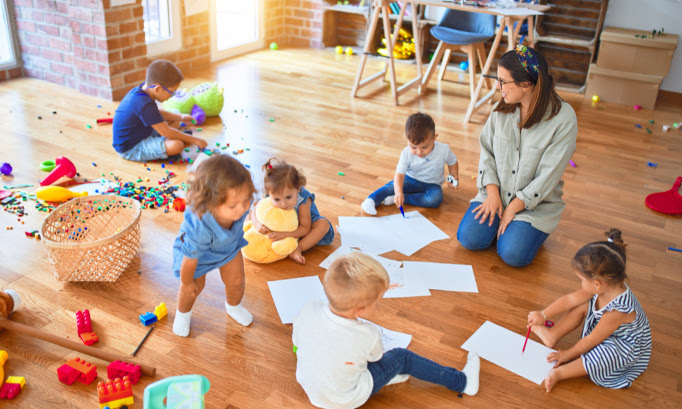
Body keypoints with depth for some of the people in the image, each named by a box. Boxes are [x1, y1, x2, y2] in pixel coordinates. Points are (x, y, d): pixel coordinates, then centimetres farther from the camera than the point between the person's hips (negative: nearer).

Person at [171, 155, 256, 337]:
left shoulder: (241, 205, -40)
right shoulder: (199, 228, -50)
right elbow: (191, 258, -30)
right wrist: (186, 282, -12)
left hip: (229, 245, 4)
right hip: (199, 252, -4)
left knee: (236, 281, 15)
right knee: (194, 287, 16)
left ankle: (233, 306, 52)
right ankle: (183, 313, 52)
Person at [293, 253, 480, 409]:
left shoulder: (309, 311, -25)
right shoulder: (368, 337, -34)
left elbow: (296, 342, -5)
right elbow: (376, 357, -9)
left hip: (307, 384, 5)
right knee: (402, 358, 6)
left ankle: (387, 372, 25)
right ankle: (462, 382, 20)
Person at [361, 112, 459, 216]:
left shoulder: (443, 150, -18)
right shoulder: (406, 154, -20)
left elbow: (452, 162, 3)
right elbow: (399, 174, -27)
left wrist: (455, 178, -11)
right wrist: (398, 192, -44)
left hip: (431, 185, 0)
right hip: (410, 180, 0)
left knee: (436, 198, -33)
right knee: (392, 186, -27)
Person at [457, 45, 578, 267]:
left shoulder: (563, 119, -18)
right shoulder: (502, 109, -3)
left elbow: (548, 175, -17)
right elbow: (487, 150, 3)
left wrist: (513, 208, -16)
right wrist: (492, 193, -11)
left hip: (536, 201, -3)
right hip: (497, 192, 4)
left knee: (513, 254, -21)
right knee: (469, 238, -16)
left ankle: (533, 228, 12)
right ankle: (501, 222, 14)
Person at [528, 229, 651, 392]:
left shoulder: (617, 310, -39)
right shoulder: (606, 286, -18)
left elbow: (591, 340, -25)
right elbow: (570, 299, -5)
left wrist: (567, 354, -12)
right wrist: (543, 314, -4)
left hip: (627, 349, -8)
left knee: (605, 353, -38)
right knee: (581, 306, -4)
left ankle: (560, 372, -27)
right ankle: (552, 334, 4)